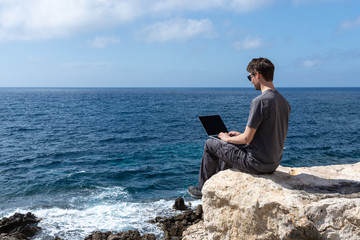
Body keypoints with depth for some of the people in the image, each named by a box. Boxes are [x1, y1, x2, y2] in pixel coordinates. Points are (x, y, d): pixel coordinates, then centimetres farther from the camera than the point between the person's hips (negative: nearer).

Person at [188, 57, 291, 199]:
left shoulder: (260, 101, -23)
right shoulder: (284, 102, 6)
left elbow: (247, 139, -21)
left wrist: (228, 138, -1)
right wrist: (240, 135, 16)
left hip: (257, 163, -9)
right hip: (274, 163, 9)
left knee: (210, 144, 9)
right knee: (229, 146, 31)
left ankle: (203, 189, 26)